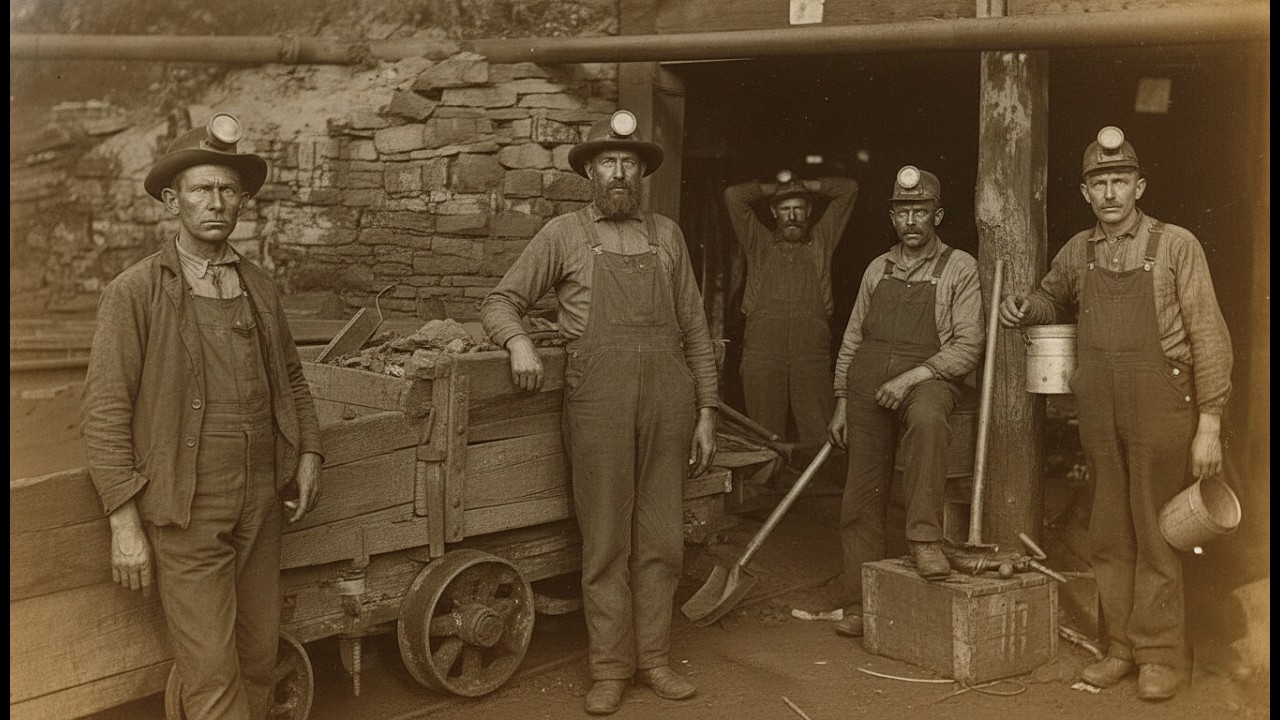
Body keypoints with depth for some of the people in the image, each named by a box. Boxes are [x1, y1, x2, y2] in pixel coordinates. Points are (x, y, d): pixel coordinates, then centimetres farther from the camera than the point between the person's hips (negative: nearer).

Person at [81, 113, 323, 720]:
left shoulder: (260, 288, 9)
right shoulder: (135, 293, -7)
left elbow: (290, 376, 22)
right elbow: (105, 414, -9)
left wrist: (308, 452, 9)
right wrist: (125, 523, -12)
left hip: (261, 507, 5)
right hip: (186, 516, -5)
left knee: (260, 657, 14)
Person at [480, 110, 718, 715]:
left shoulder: (666, 235, 15)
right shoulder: (564, 235, 8)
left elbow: (694, 329, 14)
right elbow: (500, 301, 8)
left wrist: (706, 412, 10)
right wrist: (518, 340, -14)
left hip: (668, 393, 3)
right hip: (598, 394, -2)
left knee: (661, 539, 7)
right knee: (606, 540, 1)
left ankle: (652, 657, 19)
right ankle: (609, 668, 12)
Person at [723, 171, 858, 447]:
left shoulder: (820, 241, 22)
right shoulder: (759, 243, 20)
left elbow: (849, 189, 22)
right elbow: (733, 195, 13)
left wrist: (805, 185, 26)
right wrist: (772, 188, 24)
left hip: (812, 351, 0)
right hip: (762, 349, 0)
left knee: (820, 435, -7)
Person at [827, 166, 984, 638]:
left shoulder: (959, 268, 3)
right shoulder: (877, 269, 15)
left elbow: (968, 345, -5)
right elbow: (852, 340, 18)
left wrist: (911, 377, -16)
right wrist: (842, 402, 12)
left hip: (926, 378, -4)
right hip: (868, 385, 4)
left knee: (928, 418, -41)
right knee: (861, 500, 2)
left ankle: (925, 538, -33)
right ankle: (859, 604, 12)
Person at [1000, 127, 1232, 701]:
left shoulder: (1176, 245, -3)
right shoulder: (1077, 252, 10)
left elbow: (1209, 336, -5)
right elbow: (1053, 297, 32)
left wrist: (1209, 423, -10)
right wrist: (1025, 310, 9)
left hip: (1160, 406, -4)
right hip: (1098, 410, 4)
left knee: (1154, 533, 0)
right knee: (1108, 535, 9)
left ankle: (1161, 654, 12)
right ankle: (1121, 647, 20)